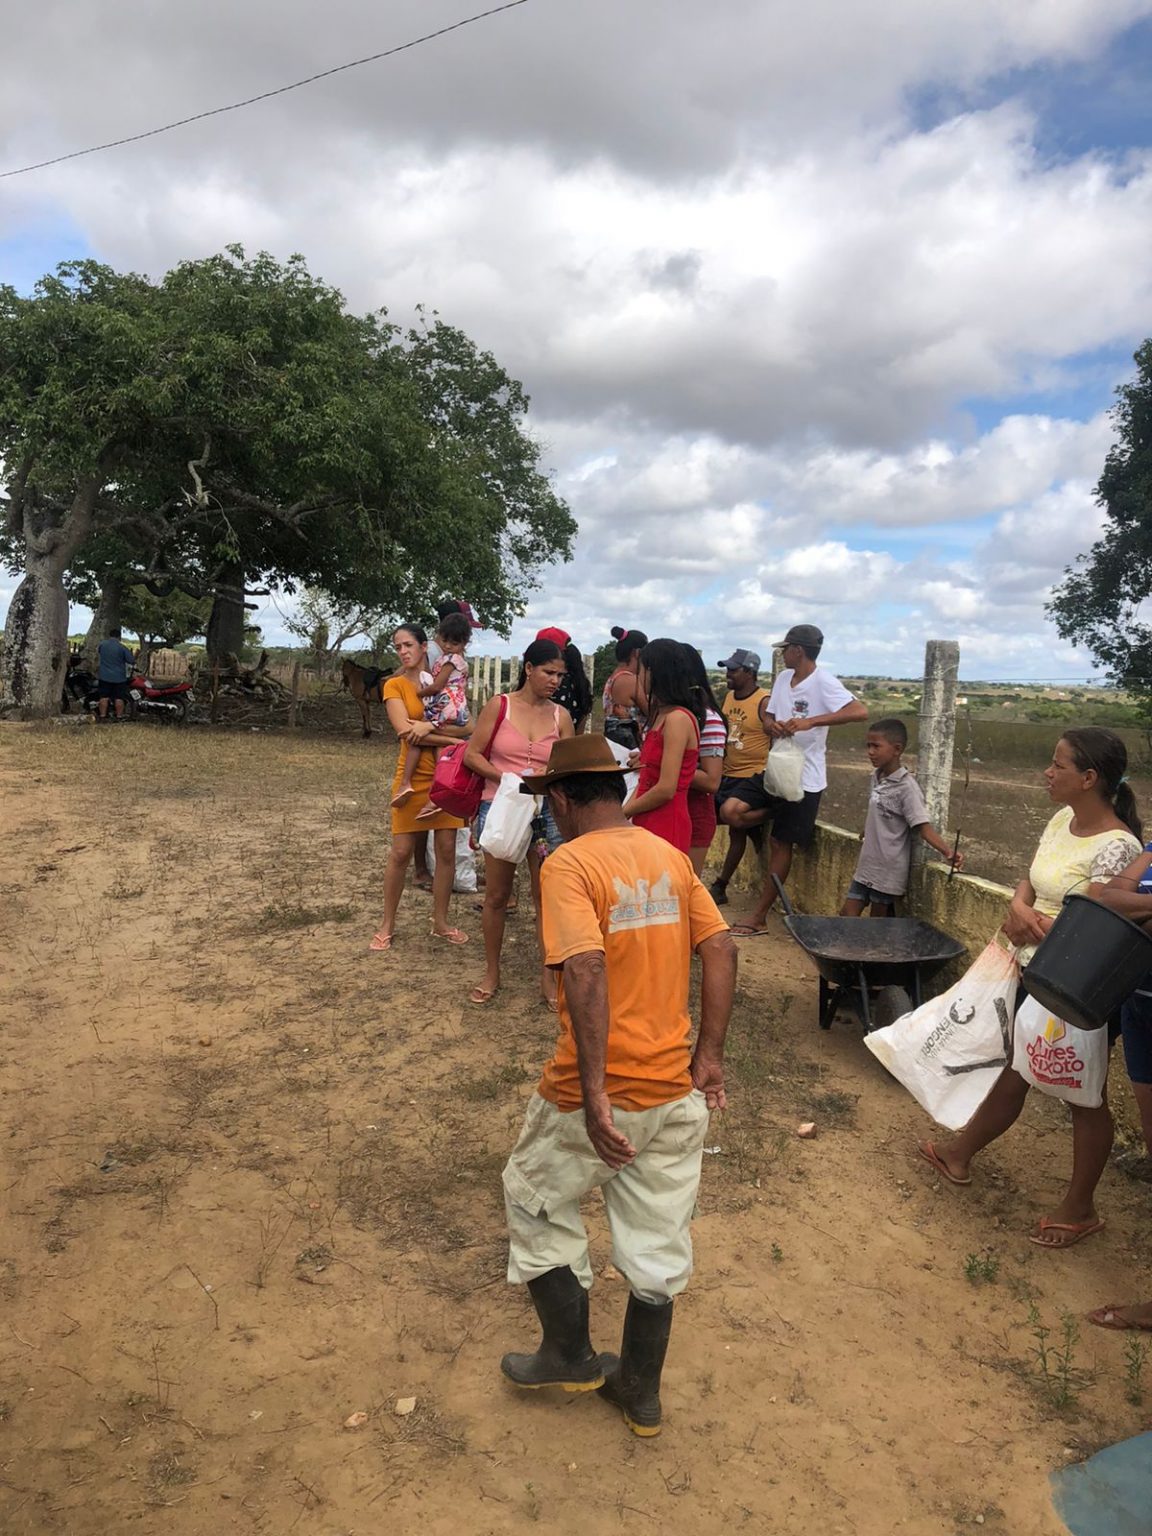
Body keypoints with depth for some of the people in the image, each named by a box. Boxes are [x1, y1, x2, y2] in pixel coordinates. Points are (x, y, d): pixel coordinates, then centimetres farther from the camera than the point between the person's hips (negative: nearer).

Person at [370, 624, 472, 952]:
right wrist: (452, 739, -14)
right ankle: (387, 925, 13)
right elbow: (405, 731, -14)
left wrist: (431, 726, -20)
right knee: (401, 852, -2)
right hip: (413, 777, -3)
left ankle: (440, 922, 18)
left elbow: (468, 726, -5)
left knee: (446, 850, 5)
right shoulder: (395, 685, 0)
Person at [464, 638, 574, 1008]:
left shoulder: (561, 716, 4)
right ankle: (491, 974, 23)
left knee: (547, 898, 5)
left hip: (546, 813, 2)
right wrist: (507, 778, -16)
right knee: (496, 896, 8)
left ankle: (548, 977, 18)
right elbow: (472, 755, -3)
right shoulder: (499, 706, -2)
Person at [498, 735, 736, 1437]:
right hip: (675, 1090, 6)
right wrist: (710, 1054, 3)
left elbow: (587, 971, -27)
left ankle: (570, 1354, 34)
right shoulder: (670, 857, 3)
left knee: (537, 1199, 21)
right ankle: (642, 1391, 36)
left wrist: (594, 1093, -28)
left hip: (597, 1095, -6)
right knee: (658, 1238, 19)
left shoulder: (569, 864, -15)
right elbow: (720, 949, 0)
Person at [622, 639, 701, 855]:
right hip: (648, 825, 8)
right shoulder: (660, 714, 15)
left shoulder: (678, 718, -13)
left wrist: (623, 812, -4)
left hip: (666, 828, -8)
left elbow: (666, 790, -17)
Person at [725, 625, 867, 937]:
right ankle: (783, 816, 14)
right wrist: (772, 725, -11)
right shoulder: (783, 678, 8)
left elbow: (860, 712, -28)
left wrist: (810, 721, -34)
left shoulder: (823, 682, -16)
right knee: (730, 811, -11)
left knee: (780, 843, 2)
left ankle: (759, 917, 12)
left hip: (803, 778, -7)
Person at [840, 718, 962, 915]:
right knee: (847, 915, 8)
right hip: (866, 866, 7)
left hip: (889, 871, -7)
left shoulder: (906, 787, -19)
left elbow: (923, 827, -22)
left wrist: (948, 853, -33)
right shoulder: (876, 777, 4)